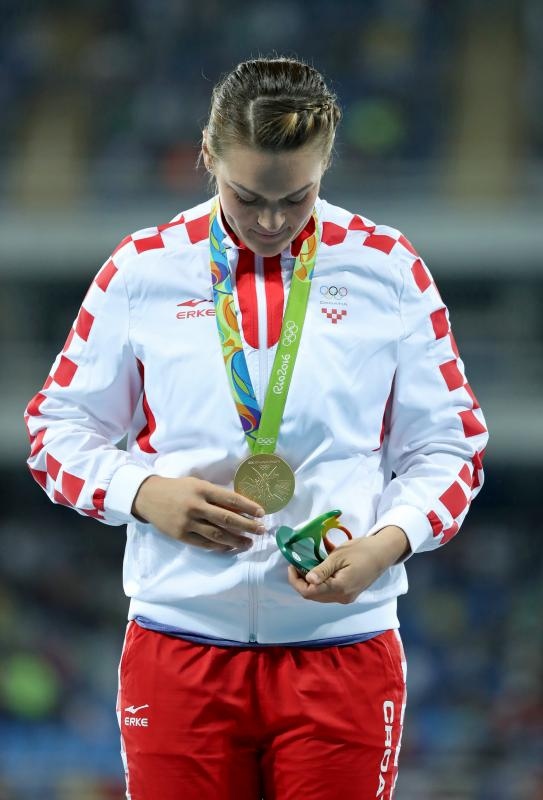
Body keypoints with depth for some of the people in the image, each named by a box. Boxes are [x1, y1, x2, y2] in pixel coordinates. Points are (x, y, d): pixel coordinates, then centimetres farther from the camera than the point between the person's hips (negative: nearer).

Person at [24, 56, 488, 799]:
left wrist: (389, 541, -12)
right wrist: (145, 494, -11)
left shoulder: (388, 268, 5)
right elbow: (59, 429, 9)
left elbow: (446, 446, 7)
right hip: (179, 644, 0)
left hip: (343, 643, 0)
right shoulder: (142, 269, 5)